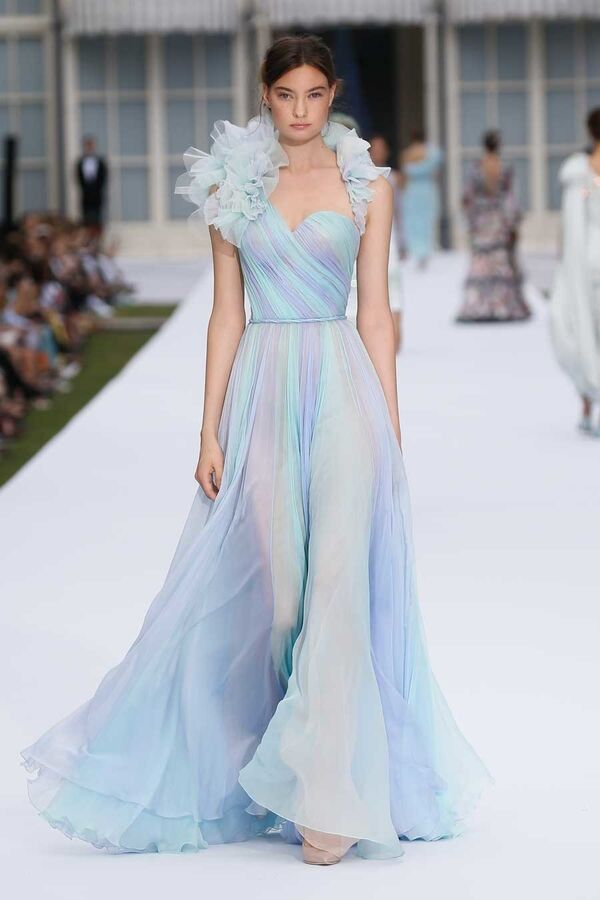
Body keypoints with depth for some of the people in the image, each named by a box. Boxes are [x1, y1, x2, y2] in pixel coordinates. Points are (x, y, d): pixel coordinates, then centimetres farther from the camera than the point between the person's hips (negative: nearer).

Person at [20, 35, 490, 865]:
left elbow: (376, 313, 5)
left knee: (340, 584, -11)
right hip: (263, 392, 1)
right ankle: (300, 760, 21)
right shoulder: (232, 185, 7)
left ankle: (333, 794, -7)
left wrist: (391, 429, 0)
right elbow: (227, 313, 6)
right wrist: (211, 431, 1)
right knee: (274, 591, 3)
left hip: (344, 390, -1)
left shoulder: (368, 187, 5)